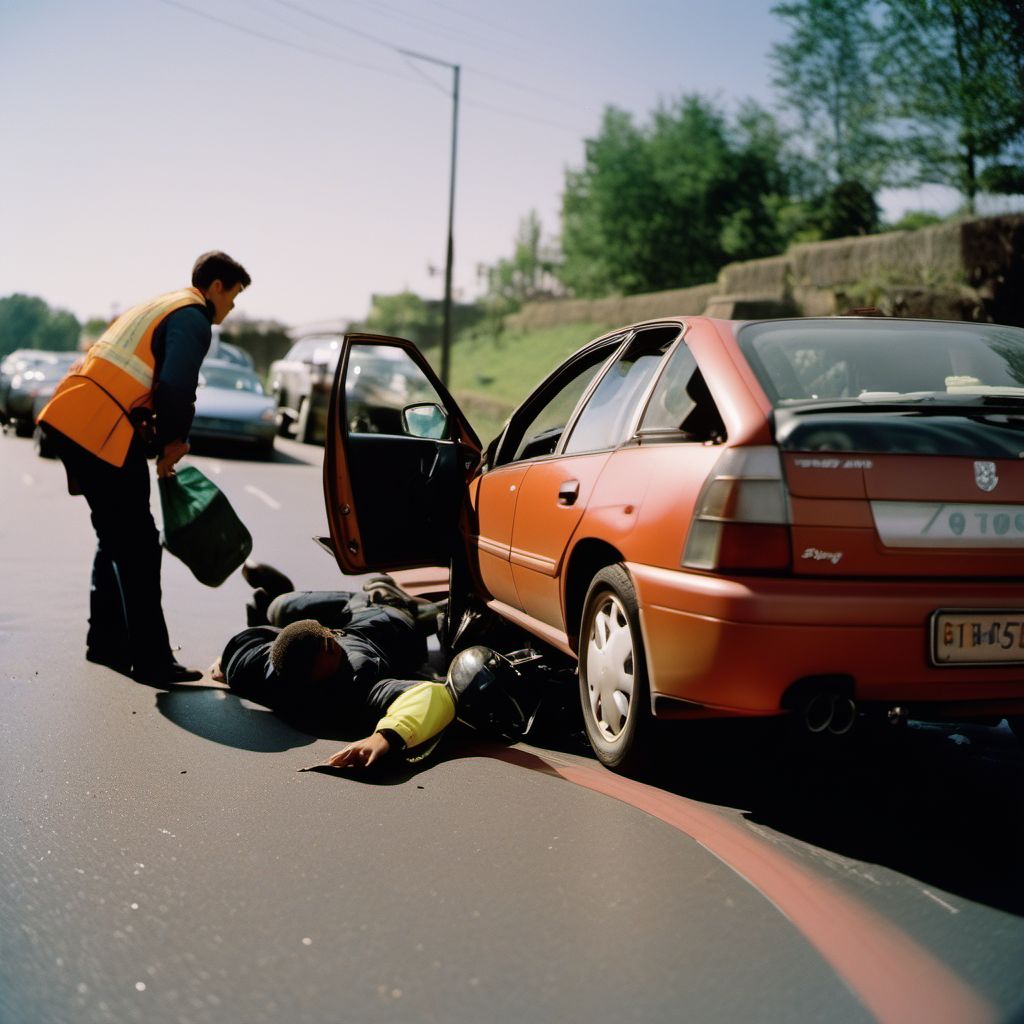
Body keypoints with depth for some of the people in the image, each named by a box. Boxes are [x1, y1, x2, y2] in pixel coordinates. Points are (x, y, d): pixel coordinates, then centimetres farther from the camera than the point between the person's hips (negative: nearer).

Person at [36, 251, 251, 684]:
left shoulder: (158, 306, 25)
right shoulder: (193, 318, -5)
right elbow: (175, 388, -18)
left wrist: (161, 444, 19)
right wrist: (174, 441, -1)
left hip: (70, 421, 10)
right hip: (102, 433, -10)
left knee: (116, 539, 19)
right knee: (138, 548, -4)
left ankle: (106, 641, 27)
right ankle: (151, 660, -1)